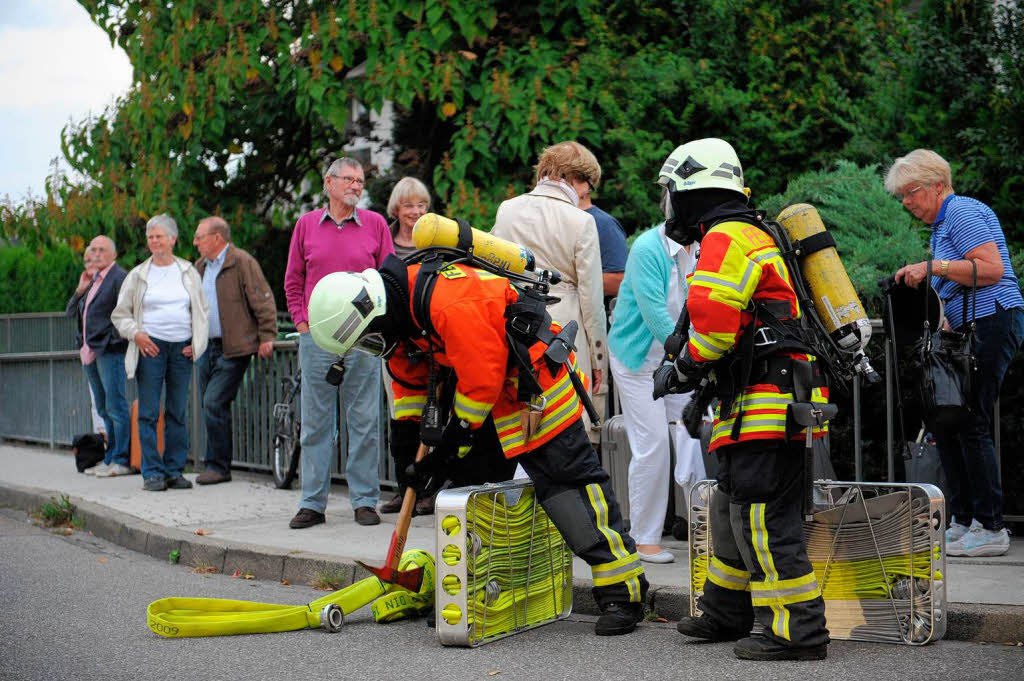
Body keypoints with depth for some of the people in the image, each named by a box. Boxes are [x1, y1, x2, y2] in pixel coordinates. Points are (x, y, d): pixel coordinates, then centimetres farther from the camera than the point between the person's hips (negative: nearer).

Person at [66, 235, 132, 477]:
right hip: (89, 352, 9)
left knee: (116, 407, -8)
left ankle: (121, 460, -6)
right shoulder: (92, 280, 19)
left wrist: (116, 339, -18)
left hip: (109, 350, -9)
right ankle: (110, 458, 17)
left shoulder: (120, 277, -7)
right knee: (103, 409, 12)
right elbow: (70, 312, 17)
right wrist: (80, 289, 2)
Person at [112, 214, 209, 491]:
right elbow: (120, 314, 10)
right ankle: (152, 472, -2)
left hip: (182, 349, 2)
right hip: (151, 347, -1)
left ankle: (175, 470, 10)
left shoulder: (188, 272, 10)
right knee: (149, 413, -6)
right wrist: (136, 334, -8)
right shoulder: (138, 275, 6)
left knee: (177, 412, 4)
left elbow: (202, 310, 16)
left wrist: (197, 343, 4)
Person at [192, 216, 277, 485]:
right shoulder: (201, 266, 16)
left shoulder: (242, 263, -8)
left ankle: (219, 467, -7)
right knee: (210, 406, 8)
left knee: (214, 402, -14)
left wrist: (266, 337, -13)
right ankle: (215, 465, 16)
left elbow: (264, 301, -10)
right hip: (206, 348, 8)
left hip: (232, 349, -8)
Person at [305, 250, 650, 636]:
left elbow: (481, 380, -26)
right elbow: (409, 378, 14)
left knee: (567, 480, -11)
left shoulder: (452, 303, -31)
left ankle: (624, 591, -10)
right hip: (486, 387, 9)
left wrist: (451, 447, -17)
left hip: (534, 382, -9)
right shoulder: (400, 314, 0)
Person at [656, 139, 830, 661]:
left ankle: (799, 631, -7)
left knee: (762, 518, -9)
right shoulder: (755, 235, 24)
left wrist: (683, 371, -4)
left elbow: (713, 319, -21)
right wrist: (703, 387, 21)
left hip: (767, 403, -11)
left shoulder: (726, 238, -10)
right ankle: (725, 612, 32)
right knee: (732, 508, 20)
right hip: (777, 402, 11)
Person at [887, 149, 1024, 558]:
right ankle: (963, 521, 12)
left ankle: (990, 529, -7)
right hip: (970, 330, 11)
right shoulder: (941, 225, 24)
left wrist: (932, 267, -20)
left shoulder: (961, 212, -7)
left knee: (971, 424, -11)